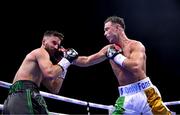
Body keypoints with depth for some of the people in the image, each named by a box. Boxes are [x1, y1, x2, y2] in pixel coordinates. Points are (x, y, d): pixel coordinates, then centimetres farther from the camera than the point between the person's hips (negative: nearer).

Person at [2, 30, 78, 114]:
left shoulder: (40, 68, 31)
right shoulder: (41, 52, 3)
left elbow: (54, 89, 27)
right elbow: (50, 74, -15)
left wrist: (63, 68, 25)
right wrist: (66, 60, -2)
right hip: (24, 94, -10)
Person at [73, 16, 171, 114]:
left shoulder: (135, 45, -5)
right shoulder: (109, 49, 11)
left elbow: (136, 67, -24)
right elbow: (86, 61, 18)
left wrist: (117, 56, -12)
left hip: (145, 93, -5)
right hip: (126, 97, 5)